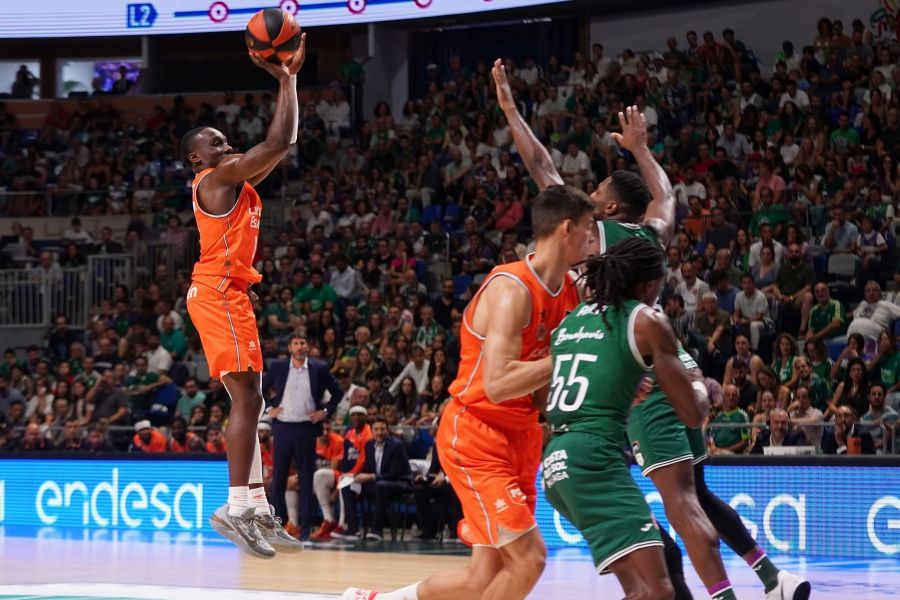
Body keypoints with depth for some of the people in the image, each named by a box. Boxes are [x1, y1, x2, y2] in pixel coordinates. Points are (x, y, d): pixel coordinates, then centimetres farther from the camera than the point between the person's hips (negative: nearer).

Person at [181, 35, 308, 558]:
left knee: (249, 402, 9)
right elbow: (279, 143, -17)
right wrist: (286, 80, -10)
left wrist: (290, 78, 14)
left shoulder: (235, 179, 19)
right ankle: (236, 508, -19)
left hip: (229, 293, 11)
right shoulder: (217, 178, -9)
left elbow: (282, 145, 20)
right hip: (218, 293, -11)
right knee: (248, 399, -15)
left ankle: (256, 509, 9)